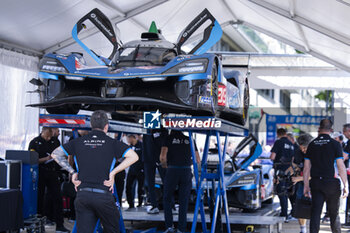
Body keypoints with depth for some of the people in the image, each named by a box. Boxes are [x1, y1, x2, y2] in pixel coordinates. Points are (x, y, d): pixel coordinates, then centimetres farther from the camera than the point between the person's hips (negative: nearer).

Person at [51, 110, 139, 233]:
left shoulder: (79, 142, 10)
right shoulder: (112, 143, 2)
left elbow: (55, 154, 14)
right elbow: (134, 157, -7)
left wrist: (72, 172, 10)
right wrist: (113, 172, -4)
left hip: (82, 194, 2)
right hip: (104, 196, -2)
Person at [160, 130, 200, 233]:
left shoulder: (168, 139, 6)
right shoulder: (189, 140, 15)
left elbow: (162, 157, -8)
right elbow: (198, 160, 15)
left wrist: (164, 165, 12)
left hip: (172, 171, -2)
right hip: (187, 172, 2)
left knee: (167, 199, 15)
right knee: (183, 202, 8)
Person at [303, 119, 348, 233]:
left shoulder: (312, 144, 5)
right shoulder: (335, 144, -6)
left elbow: (306, 168, 6)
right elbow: (341, 167, -9)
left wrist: (306, 186, 12)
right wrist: (345, 185, -4)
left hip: (316, 183, 2)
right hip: (331, 183, -2)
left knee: (315, 213, 0)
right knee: (334, 213, 11)